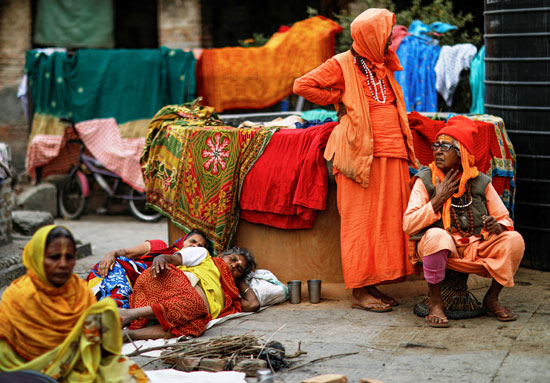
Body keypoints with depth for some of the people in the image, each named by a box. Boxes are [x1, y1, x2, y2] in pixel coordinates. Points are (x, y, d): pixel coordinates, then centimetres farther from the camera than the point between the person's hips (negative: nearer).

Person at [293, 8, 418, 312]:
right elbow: (302, 85, -8)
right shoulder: (342, 65, -3)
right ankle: (358, 291, -1)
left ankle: (372, 284, 13)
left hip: (391, 154, 8)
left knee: (387, 219, 6)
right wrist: (339, 100, -3)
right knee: (361, 221, -5)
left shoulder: (383, 66, 19)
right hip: (360, 154, -7)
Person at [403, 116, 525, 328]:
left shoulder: (480, 182, 5)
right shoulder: (425, 180, 0)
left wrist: (497, 226, -16)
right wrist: (438, 199, -14)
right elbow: (408, 225, -9)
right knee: (437, 235, -37)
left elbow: (505, 219, 9)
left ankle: (492, 299, 0)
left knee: (514, 240, -20)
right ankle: (435, 302, -19)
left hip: (477, 247, 3)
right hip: (442, 248, -3)